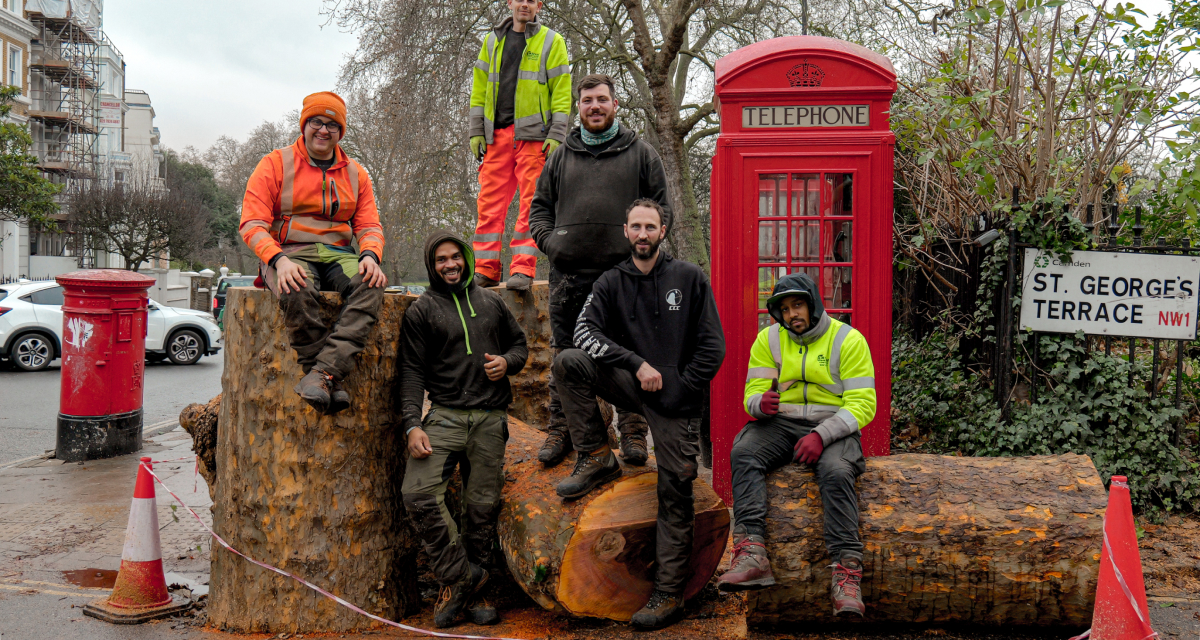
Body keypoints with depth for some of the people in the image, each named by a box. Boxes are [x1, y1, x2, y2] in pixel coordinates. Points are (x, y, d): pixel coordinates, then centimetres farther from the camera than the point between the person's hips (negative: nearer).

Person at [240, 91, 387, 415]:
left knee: (370, 286, -33)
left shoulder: (355, 173, 19)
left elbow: (369, 225, 13)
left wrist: (370, 255, -13)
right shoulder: (275, 164, 7)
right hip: (289, 252, -3)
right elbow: (252, 224, -1)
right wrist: (279, 260, -22)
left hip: (339, 255, 3)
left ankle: (322, 372, -43)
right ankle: (332, 384, -31)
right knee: (298, 291, -40)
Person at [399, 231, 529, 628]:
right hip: (445, 414, -2)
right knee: (418, 493, -20)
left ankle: (473, 593, 15)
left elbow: (519, 343, 23)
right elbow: (412, 371, 1)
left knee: (483, 507, 2)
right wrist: (412, 424, -11)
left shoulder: (491, 302, 15)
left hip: (490, 418, 2)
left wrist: (508, 362, -2)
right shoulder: (422, 310, 6)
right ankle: (459, 578, -5)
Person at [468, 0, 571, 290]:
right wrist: (476, 131, 8)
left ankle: (523, 269, -4)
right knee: (490, 201, 0)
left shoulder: (551, 42, 6)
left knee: (531, 201, -6)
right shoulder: (492, 40, 17)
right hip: (496, 133, 4)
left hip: (533, 134, -3)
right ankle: (485, 269, 5)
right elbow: (479, 88, 17)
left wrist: (556, 135, -8)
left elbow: (562, 92, 1)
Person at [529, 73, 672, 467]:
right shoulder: (561, 157, 16)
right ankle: (560, 429, 17)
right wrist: (547, 240, 2)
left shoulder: (641, 153, 9)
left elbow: (661, 208, 9)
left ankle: (633, 432, 10)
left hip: (625, 273, -2)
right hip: (568, 272, 2)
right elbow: (540, 206, 20)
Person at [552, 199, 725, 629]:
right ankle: (598, 459, -8)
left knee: (675, 493, -4)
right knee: (568, 363, -20)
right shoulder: (613, 282, 6)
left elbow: (712, 347, -1)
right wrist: (637, 364, -19)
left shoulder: (690, 278, 2)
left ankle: (669, 593, 6)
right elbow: (585, 330, -9)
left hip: (677, 399, -2)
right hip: (630, 384, 2)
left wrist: (679, 390, -9)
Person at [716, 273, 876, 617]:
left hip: (833, 426, -3)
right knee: (744, 454, -28)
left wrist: (821, 435, -23)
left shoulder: (848, 340, -1)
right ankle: (752, 556, -40)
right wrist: (761, 402, -22)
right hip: (780, 424, 3)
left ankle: (847, 575, -37)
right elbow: (752, 393, 5)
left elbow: (862, 405, -7)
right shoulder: (768, 340, 10)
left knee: (836, 471, -35)